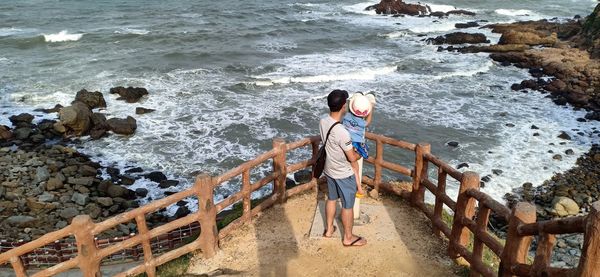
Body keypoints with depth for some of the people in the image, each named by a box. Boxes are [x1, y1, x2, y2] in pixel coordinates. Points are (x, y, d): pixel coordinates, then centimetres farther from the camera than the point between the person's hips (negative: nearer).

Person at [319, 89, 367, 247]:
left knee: (331, 199, 25)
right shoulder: (342, 132, -34)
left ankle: (329, 229, 42)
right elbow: (352, 158, -24)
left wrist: (350, 147, 12)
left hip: (329, 170, 7)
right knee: (347, 206, 11)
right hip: (344, 174, -7)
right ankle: (348, 238, 28)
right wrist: (360, 154, -2)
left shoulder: (323, 122, -11)